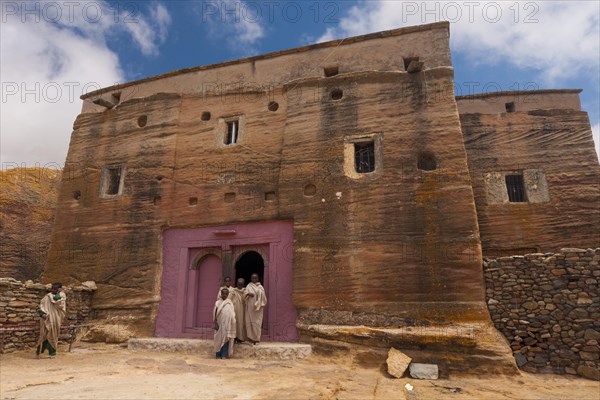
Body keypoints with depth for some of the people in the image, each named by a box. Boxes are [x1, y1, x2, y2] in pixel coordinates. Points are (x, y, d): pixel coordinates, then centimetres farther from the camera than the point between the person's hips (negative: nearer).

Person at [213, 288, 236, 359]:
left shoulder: (230, 304, 4)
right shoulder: (217, 303, 2)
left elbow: (232, 315, 6)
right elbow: (215, 314, 0)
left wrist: (232, 323, 0)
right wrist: (215, 324, -8)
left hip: (227, 324, 0)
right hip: (219, 324, 0)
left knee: (225, 339, -2)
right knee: (218, 339, 2)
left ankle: (224, 355, 3)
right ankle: (218, 355, 11)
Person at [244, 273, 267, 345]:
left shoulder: (260, 287, 4)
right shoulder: (248, 286, 4)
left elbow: (263, 297, 3)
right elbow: (245, 295, -6)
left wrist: (262, 305, -7)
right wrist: (248, 294, -27)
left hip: (258, 307, 0)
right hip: (250, 307, 0)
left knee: (257, 322, 0)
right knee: (250, 321, -1)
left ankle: (256, 338, 9)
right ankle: (251, 337, 7)